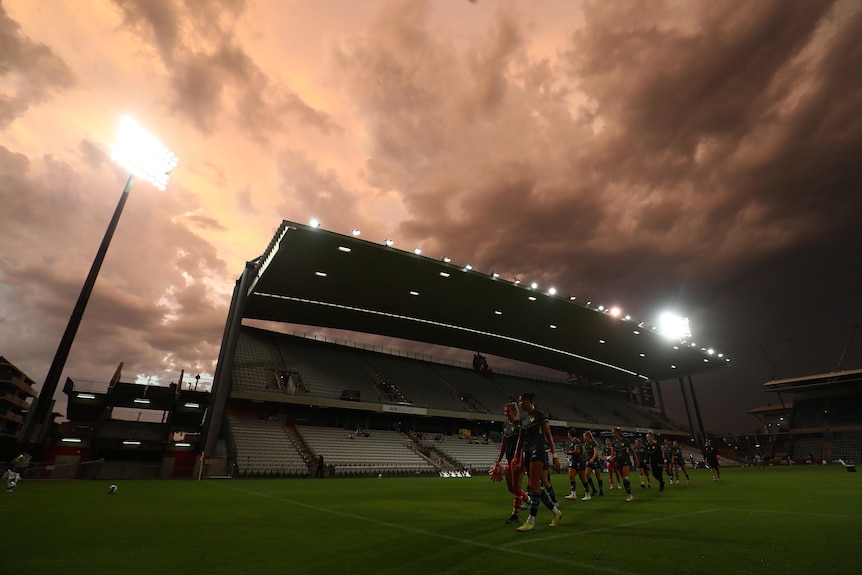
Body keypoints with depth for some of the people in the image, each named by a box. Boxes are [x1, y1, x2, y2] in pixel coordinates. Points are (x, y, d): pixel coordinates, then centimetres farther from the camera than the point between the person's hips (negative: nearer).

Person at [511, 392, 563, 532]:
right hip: (526, 453, 8)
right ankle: (556, 512, 25)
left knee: (534, 486, -8)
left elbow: (549, 436, -8)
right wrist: (516, 456, 13)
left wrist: (554, 456, -11)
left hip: (538, 451, -8)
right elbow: (520, 439, 16)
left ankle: (531, 520, -3)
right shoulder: (522, 419, 12)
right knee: (536, 487, 9)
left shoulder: (540, 415, -7)